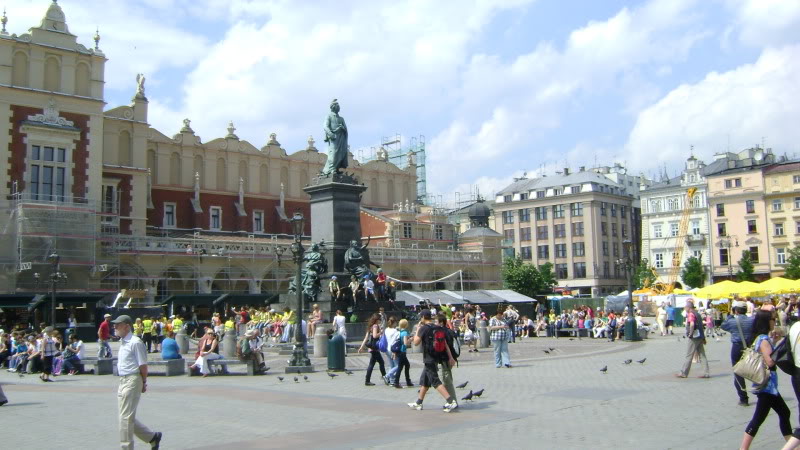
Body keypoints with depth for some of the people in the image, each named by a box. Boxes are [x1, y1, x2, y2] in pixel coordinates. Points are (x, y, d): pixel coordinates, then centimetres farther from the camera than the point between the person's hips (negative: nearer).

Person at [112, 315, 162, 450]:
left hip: (132, 381, -10)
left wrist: (144, 382, -11)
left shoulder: (135, 342, -14)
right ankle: (152, 437, 25)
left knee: (126, 417, -5)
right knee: (128, 416, 13)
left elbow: (143, 365, -14)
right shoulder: (122, 342, 14)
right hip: (123, 381, 10)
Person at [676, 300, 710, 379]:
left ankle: (683, 373, 3)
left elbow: (692, 324, -31)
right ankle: (706, 373, 7)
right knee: (702, 355, 9)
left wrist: (690, 334, -22)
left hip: (694, 337, -9)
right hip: (700, 337, 9)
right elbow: (701, 325, 23)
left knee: (689, 355, -2)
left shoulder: (691, 314, -13)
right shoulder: (697, 314, 17)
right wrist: (703, 337, 26)